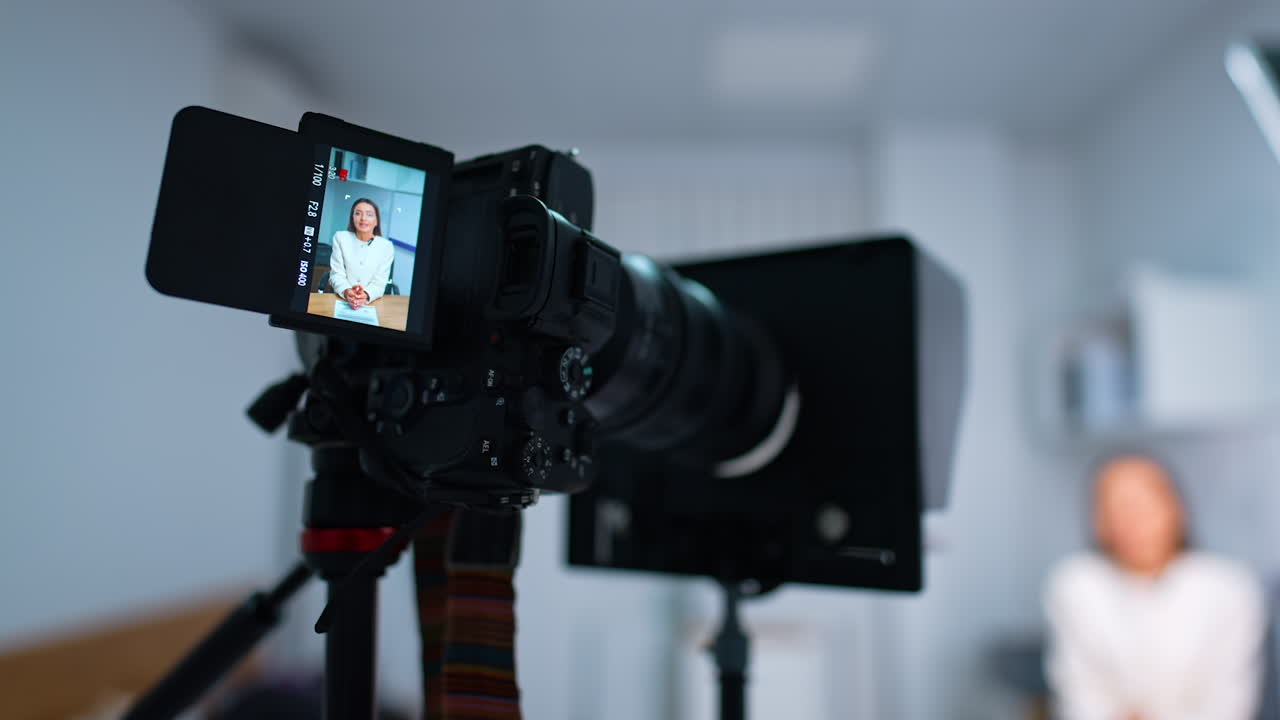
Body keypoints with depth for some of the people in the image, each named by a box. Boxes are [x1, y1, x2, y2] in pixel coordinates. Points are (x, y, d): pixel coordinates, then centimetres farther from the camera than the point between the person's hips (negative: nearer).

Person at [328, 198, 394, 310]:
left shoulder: (386, 246, 2)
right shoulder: (340, 237, 4)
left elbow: (379, 283, -3)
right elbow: (336, 274, -1)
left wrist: (366, 295, -26)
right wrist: (346, 292, -23)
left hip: (371, 304, 1)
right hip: (340, 300, -1)